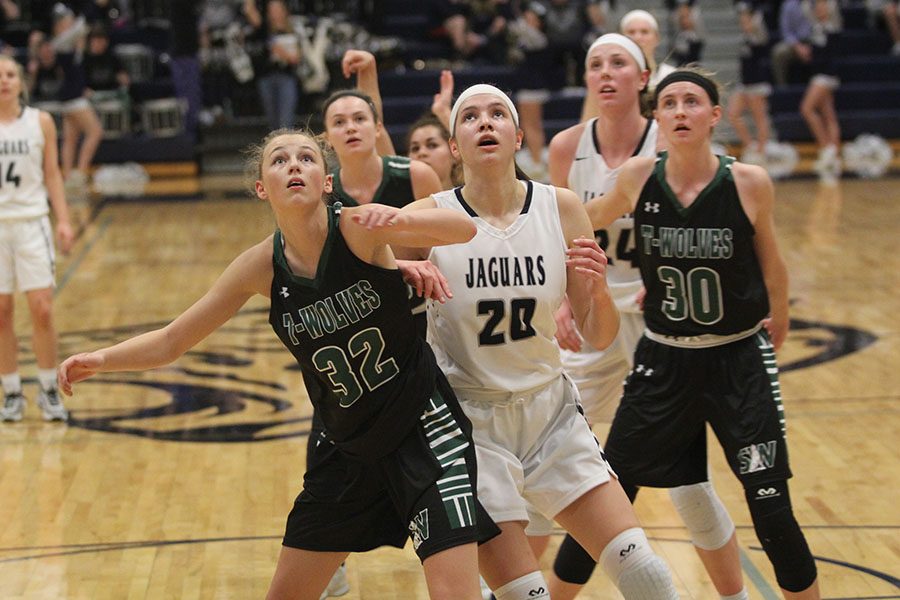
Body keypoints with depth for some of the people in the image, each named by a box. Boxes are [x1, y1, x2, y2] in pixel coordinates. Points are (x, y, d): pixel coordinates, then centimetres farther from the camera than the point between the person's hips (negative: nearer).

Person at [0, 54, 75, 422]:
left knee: (42, 311, -6)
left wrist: (63, 220, 1)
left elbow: (52, 175, 7)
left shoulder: (40, 122, 4)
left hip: (31, 223, 0)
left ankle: (49, 391, 8)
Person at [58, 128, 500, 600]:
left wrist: (402, 221, -49)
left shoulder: (359, 228, -17)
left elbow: (464, 230, -30)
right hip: (349, 447, 5)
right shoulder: (263, 266, -6)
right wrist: (102, 359, -13)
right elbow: (173, 340, 2)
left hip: (423, 429, -4)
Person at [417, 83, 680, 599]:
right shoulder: (430, 218, -11)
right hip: (471, 423, -3)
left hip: (551, 411, 3)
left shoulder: (561, 208, -3)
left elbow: (599, 337, 1)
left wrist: (599, 290, -20)